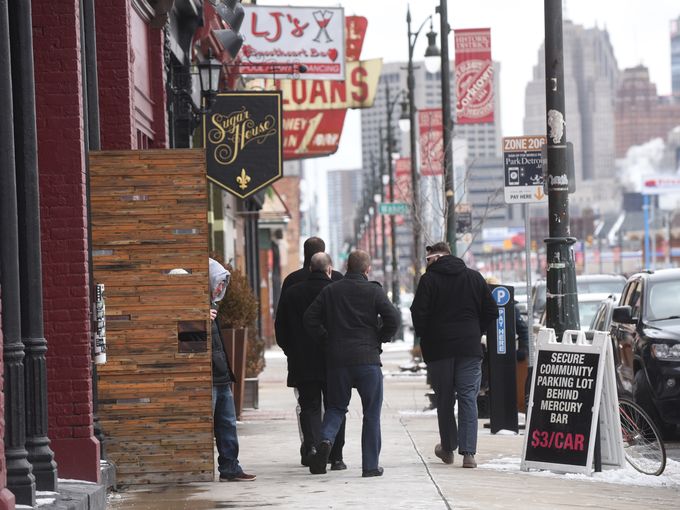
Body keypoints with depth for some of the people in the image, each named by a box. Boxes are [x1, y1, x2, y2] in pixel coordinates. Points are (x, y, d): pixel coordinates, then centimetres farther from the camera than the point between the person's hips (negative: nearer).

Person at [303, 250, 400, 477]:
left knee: (336, 406, 16)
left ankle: (326, 439, -14)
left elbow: (309, 319, 3)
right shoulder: (374, 291, -1)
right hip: (367, 359, -2)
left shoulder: (330, 291, 7)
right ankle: (370, 465, 5)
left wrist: (326, 339, 12)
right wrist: (380, 339, 5)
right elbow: (393, 319, -11)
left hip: (336, 359, 2)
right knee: (371, 412, 7)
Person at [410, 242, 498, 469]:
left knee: (444, 399, 11)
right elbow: (491, 311, 7)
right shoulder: (474, 277, 6)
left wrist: (425, 338, 7)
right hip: (470, 348, 2)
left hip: (438, 348, -2)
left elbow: (418, 313, -9)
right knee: (468, 398, 0)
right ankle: (468, 452, -10)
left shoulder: (429, 279, -4)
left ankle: (448, 448, 21)